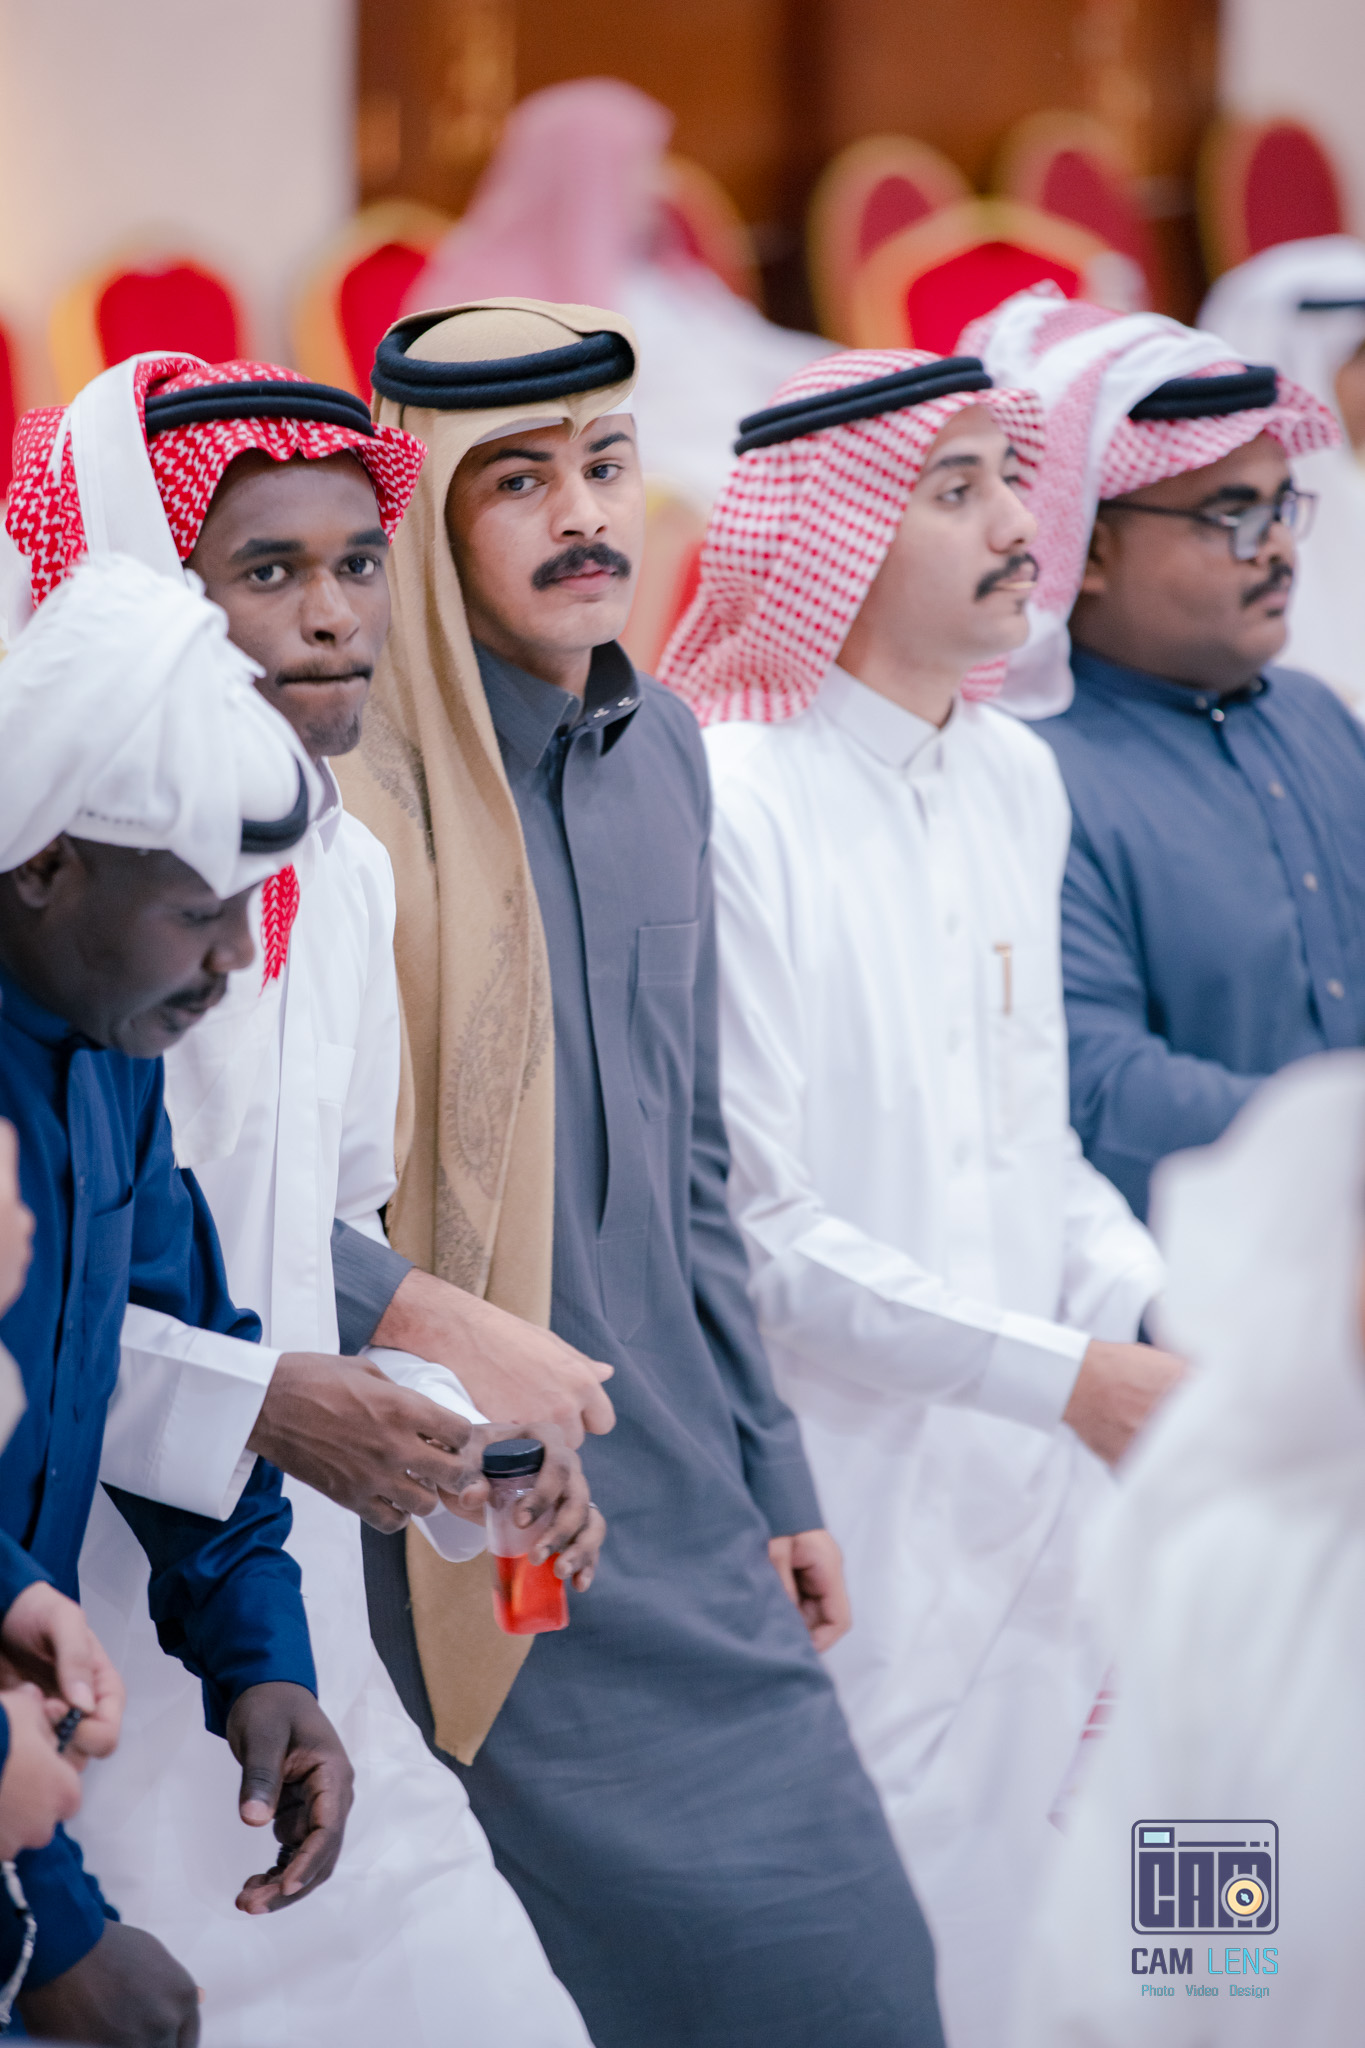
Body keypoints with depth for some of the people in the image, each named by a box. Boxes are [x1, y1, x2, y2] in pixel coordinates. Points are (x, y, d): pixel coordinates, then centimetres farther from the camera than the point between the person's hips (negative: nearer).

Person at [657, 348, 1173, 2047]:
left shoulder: (1018, 782, 10)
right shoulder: (728, 809, -16)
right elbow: (750, 1225, -18)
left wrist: (1145, 1303, -1)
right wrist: (1065, 1376, -16)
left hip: (1033, 1493, 8)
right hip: (844, 1516, -7)